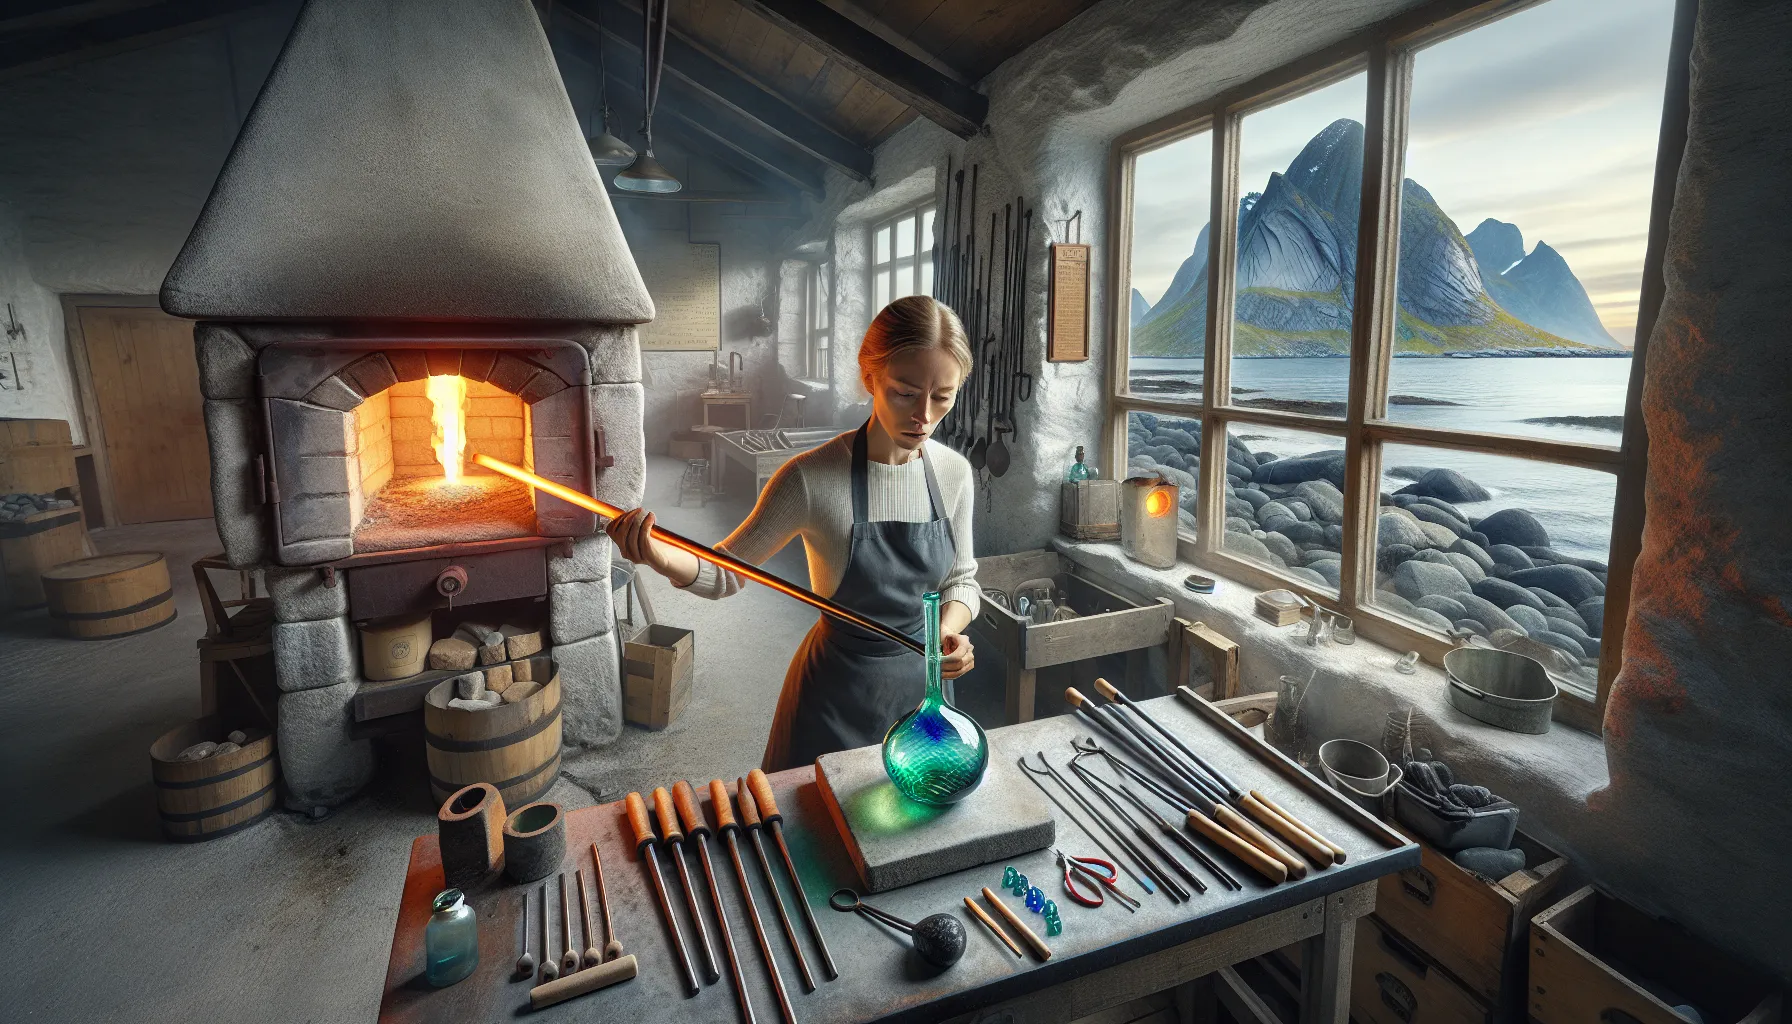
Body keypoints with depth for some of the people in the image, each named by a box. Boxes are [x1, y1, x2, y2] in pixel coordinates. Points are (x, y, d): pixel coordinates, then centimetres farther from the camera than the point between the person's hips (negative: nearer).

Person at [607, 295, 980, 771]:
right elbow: (727, 573, -13)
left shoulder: (954, 473, -9)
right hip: (836, 695, -3)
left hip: (919, 680, 4)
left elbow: (961, 579, 3)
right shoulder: (813, 479, -22)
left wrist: (950, 627, -18)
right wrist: (661, 556, -33)